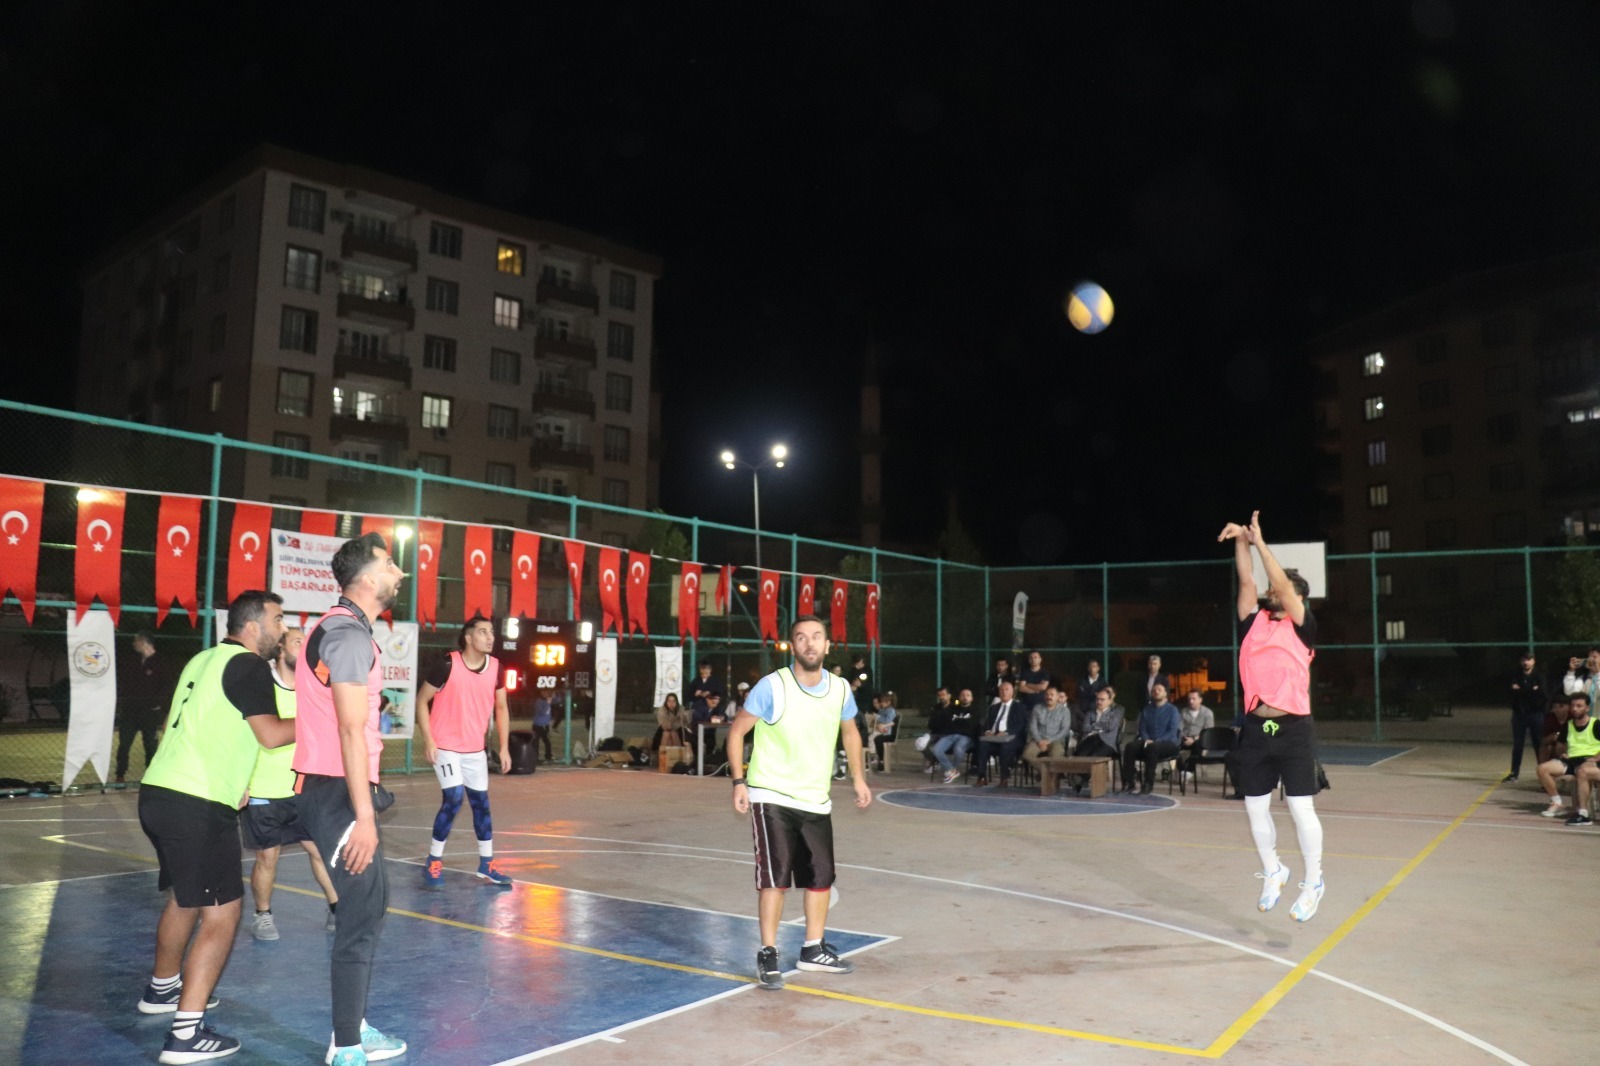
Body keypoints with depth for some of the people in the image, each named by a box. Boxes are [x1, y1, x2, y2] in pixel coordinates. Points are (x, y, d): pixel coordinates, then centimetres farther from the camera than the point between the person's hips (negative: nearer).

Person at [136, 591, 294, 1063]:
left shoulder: (204, 660, 16)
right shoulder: (248, 665, -10)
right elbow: (271, 734, -16)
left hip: (159, 793, 10)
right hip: (197, 806, -10)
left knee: (184, 896, 28)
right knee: (221, 915, -5)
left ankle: (162, 988, 45)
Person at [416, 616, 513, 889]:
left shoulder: (496, 668, -2)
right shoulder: (448, 665, -16)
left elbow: (501, 708, 9)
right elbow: (422, 700, -7)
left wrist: (504, 748, 5)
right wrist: (428, 740, -14)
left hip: (476, 749, 6)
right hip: (446, 746, -5)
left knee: (481, 802, 10)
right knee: (453, 799, -15)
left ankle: (486, 864, 22)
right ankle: (433, 863, 1)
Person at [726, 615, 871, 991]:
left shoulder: (840, 690, -3)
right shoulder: (772, 687, -16)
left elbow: (850, 733, 17)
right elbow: (737, 731, -7)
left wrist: (857, 778, 13)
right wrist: (739, 782, -13)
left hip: (816, 800, 5)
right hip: (772, 797, -5)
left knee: (821, 877, 12)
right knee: (775, 876, -6)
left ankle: (813, 949, 29)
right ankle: (768, 955, 9)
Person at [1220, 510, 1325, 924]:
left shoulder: (1303, 627, -1)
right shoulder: (1254, 623, 10)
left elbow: (1283, 584, -11)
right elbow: (1247, 583, 5)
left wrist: (1260, 541, -10)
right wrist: (1241, 541, -8)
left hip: (1293, 730, -4)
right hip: (1255, 729, 5)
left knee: (1301, 809, 0)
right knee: (1255, 808, 10)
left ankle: (1313, 882, 16)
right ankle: (1272, 871, 30)